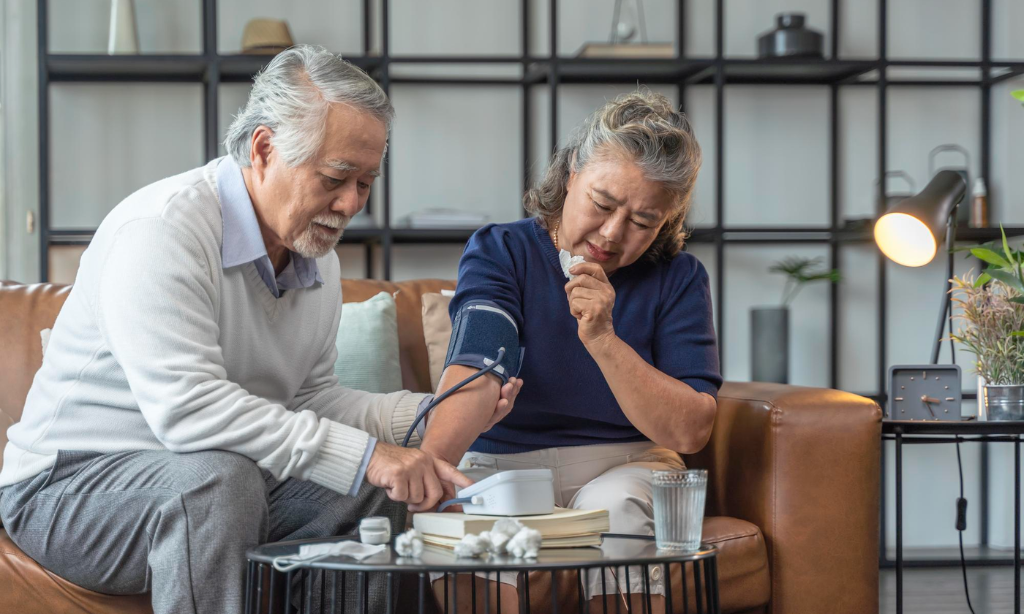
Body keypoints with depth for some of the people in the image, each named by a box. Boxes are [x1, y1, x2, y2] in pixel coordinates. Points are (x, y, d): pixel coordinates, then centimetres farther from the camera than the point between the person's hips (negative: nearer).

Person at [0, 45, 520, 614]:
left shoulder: (318, 256, 7)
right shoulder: (161, 228, -23)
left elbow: (307, 398, 12)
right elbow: (185, 406, -34)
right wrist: (363, 455, -36)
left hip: (215, 482, 8)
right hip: (71, 483, -8)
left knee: (385, 488, -7)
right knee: (219, 476, -36)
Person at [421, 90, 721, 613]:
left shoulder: (677, 279, -1)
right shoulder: (499, 252, -4)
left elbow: (691, 431, -9)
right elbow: (474, 367, -23)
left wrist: (602, 339, -21)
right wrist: (427, 465, -43)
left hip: (627, 468, 1)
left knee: (613, 506, -33)